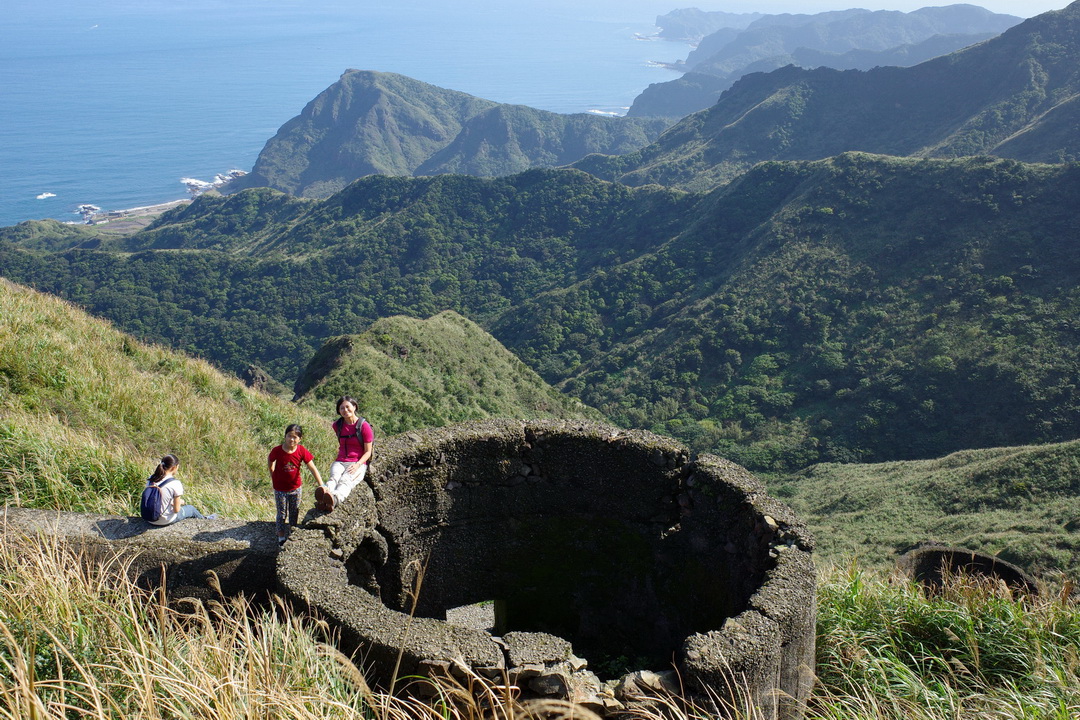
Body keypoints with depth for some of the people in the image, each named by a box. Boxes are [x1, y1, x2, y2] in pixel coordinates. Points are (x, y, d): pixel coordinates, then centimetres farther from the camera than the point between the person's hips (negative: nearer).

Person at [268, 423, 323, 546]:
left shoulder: (302, 451, -19)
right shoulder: (277, 451, -22)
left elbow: (313, 469, -20)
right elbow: (270, 462, 0)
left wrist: (321, 485, -26)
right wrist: (273, 476, 3)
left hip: (296, 487, 2)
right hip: (280, 488, -2)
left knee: (294, 513, 19)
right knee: (281, 513, 12)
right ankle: (281, 538, 29)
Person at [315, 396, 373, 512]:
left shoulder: (364, 426, -2)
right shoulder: (337, 425, 13)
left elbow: (368, 452, -3)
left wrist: (357, 465, -18)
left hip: (358, 464, -3)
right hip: (340, 462, 3)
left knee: (346, 480, -37)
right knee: (334, 477, -34)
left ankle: (335, 499, -70)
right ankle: (326, 493, -69)